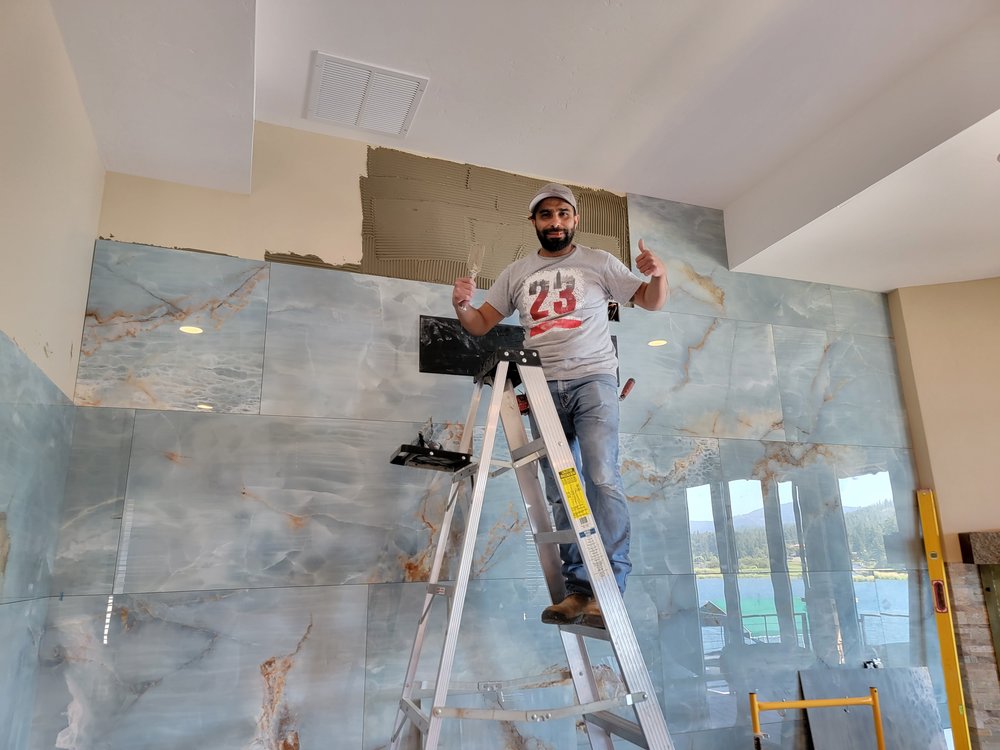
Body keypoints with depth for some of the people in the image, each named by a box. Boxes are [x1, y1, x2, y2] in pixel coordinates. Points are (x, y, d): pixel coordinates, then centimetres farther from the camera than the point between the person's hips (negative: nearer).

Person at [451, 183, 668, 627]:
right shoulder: (516, 274, 15)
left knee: (602, 478, -17)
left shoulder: (599, 263, 8)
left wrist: (658, 276, -13)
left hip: (592, 379, -3)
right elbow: (481, 325, 14)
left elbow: (651, 302, 9)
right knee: (560, 492, 2)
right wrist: (461, 306, -8)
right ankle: (578, 590, 7)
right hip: (544, 388, 3)